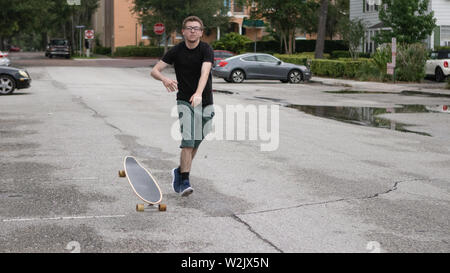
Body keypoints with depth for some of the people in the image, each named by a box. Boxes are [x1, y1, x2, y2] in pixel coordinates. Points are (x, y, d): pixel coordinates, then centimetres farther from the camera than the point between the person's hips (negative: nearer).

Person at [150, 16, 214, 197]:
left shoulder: (206, 50, -9)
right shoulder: (176, 51, -4)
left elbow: (205, 72, -26)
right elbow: (154, 70, -5)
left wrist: (198, 93, -44)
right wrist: (164, 79, -29)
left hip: (205, 102, 1)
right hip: (184, 101, -1)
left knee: (196, 143, 9)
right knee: (188, 141, -14)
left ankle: (179, 172, 30)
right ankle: (184, 182, -12)